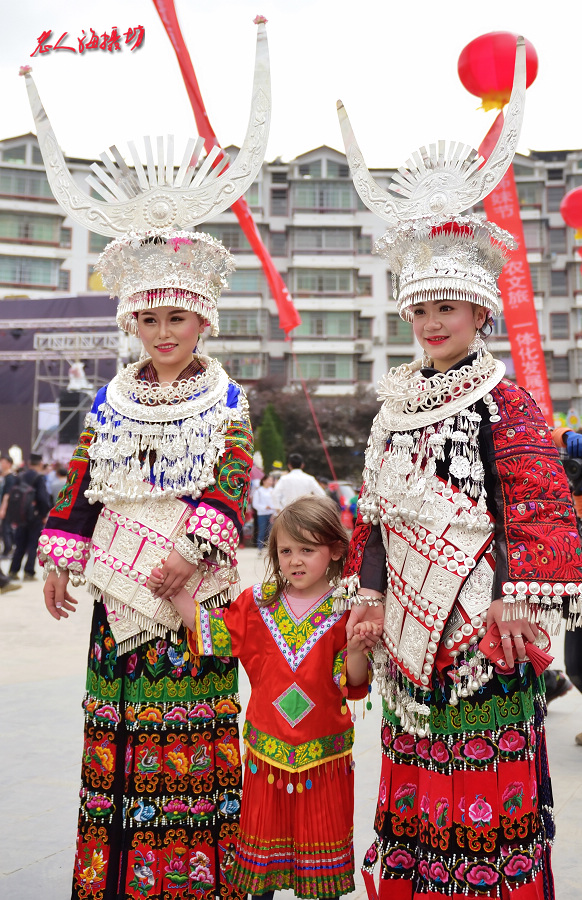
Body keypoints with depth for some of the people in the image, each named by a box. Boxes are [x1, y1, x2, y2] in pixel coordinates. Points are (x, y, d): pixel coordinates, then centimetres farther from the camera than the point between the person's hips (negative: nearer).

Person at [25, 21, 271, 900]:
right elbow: (81, 481, 10)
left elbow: (229, 483, -9)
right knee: (118, 735, 8)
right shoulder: (110, 400, 9)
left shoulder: (227, 398, 0)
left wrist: (190, 550, -19)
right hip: (119, 585, 3)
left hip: (194, 588, -3)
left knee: (196, 733, 2)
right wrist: (60, 559, 6)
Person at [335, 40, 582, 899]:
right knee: (416, 779, 14)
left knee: (488, 781, 1)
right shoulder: (395, 403, 13)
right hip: (411, 620, 6)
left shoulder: (503, 397, -5)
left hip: (483, 623, -6)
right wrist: (369, 588, 9)